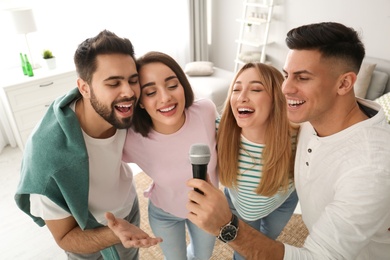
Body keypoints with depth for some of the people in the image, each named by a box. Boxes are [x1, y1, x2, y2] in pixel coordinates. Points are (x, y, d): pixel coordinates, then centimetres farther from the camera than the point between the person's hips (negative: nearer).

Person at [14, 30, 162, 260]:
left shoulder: (123, 113, -26)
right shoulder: (48, 155, -39)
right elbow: (65, 237, -26)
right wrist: (115, 234, -43)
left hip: (129, 209, 4)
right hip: (86, 234, -3)